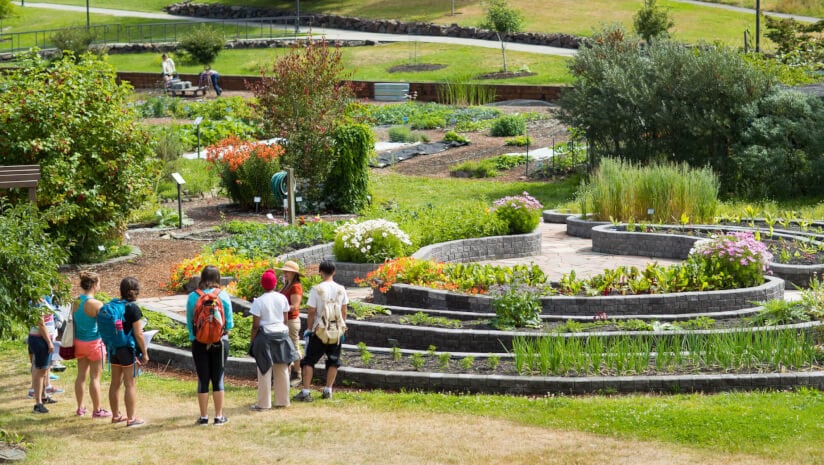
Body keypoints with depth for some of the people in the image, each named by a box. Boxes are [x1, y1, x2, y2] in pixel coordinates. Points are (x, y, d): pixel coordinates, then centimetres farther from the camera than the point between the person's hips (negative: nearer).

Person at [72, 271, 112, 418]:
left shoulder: (75, 303, 1)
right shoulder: (96, 304, -19)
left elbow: (73, 323, 9)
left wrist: (75, 343, 18)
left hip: (79, 342, 6)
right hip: (94, 343, -6)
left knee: (81, 375, 15)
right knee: (95, 377, 3)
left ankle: (80, 408, 24)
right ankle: (97, 410, 10)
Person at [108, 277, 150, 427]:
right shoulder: (133, 308, -15)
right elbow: (138, 334, -16)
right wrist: (144, 353, -8)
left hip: (114, 349, 7)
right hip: (128, 349, -7)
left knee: (115, 383, 15)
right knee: (130, 384, 1)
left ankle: (116, 415, 25)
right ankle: (131, 418, 5)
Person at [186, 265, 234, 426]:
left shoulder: (192, 297, -5)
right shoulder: (223, 296, -7)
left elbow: (189, 322, 0)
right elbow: (229, 322, -1)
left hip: (199, 343, 0)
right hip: (220, 342, 0)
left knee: (203, 379, 7)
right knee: (218, 379, 8)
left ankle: (204, 416, 10)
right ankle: (219, 416, 12)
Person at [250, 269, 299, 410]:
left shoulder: (259, 301, -11)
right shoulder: (282, 298, 0)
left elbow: (255, 325, -11)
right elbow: (285, 319, 5)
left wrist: (252, 341, -2)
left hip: (265, 336, -4)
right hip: (281, 334, 4)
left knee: (265, 371, 1)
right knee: (282, 371, 12)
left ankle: (264, 403, 4)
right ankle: (282, 401, 19)